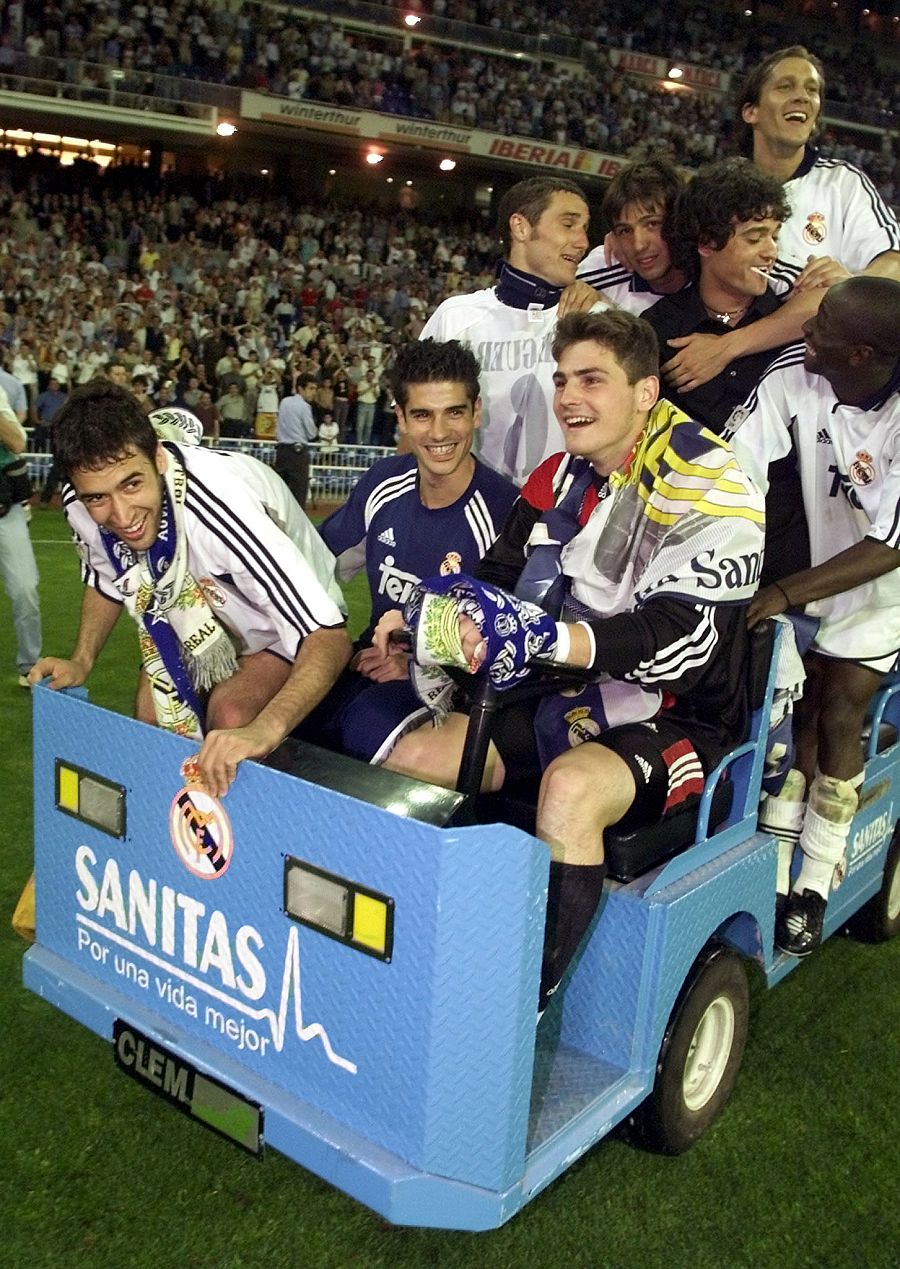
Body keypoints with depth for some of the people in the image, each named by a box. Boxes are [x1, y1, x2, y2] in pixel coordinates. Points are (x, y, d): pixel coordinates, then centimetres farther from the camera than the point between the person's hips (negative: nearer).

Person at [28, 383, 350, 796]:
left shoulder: (221, 502, -42)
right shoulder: (81, 505, -22)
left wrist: (264, 729, -60)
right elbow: (106, 583, 4)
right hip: (201, 619, 6)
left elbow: (329, 637, -45)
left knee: (230, 715, -27)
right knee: (151, 716, -10)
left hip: (287, 624, -5)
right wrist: (80, 661, -12)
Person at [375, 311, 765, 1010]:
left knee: (570, 787, -36)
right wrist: (426, 616, -13)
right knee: (413, 757, -6)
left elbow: (682, 636, -28)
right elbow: (500, 582, 9)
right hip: (568, 700, 7)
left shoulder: (709, 488, -15)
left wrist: (541, 638, -42)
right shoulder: (561, 478, 6)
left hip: (675, 721, -7)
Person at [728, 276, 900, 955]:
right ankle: (775, 867, 10)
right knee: (799, 711, 1)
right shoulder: (795, 377, -22)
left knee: (839, 718, -3)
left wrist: (784, 593, -36)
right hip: (817, 557, 3)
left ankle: (816, 883, 10)